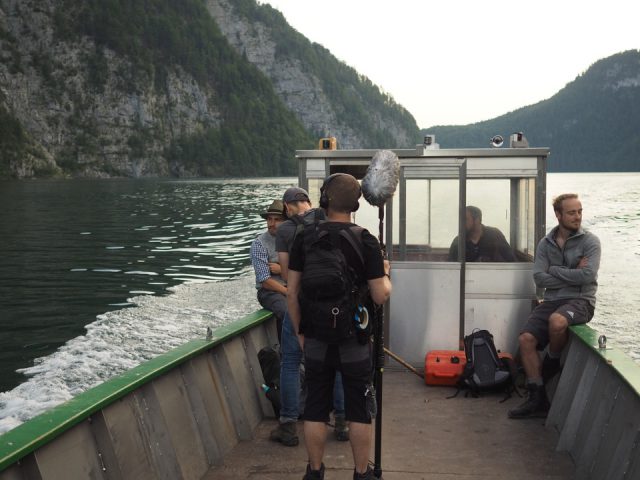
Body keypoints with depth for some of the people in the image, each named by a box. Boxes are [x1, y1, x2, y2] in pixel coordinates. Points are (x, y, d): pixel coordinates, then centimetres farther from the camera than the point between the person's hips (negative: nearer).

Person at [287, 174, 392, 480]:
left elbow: (292, 293, -2)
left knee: (315, 409, 11)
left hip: (316, 339, 2)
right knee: (359, 410, 9)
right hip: (355, 340, -2)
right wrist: (386, 275, 11)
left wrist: (300, 332, 9)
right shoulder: (366, 241, -10)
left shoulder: (304, 238, -4)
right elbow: (380, 296, -10)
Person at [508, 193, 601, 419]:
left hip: (580, 300, -4)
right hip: (552, 300, 5)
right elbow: (539, 278, -4)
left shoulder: (590, 241, -2)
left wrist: (555, 270, -7)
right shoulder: (545, 244, 8)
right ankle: (537, 398, -6)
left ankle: (552, 362, -3)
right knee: (526, 339, -14)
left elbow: (588, 275, -16)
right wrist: (572, 275, -10)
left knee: (557, 321, -36)